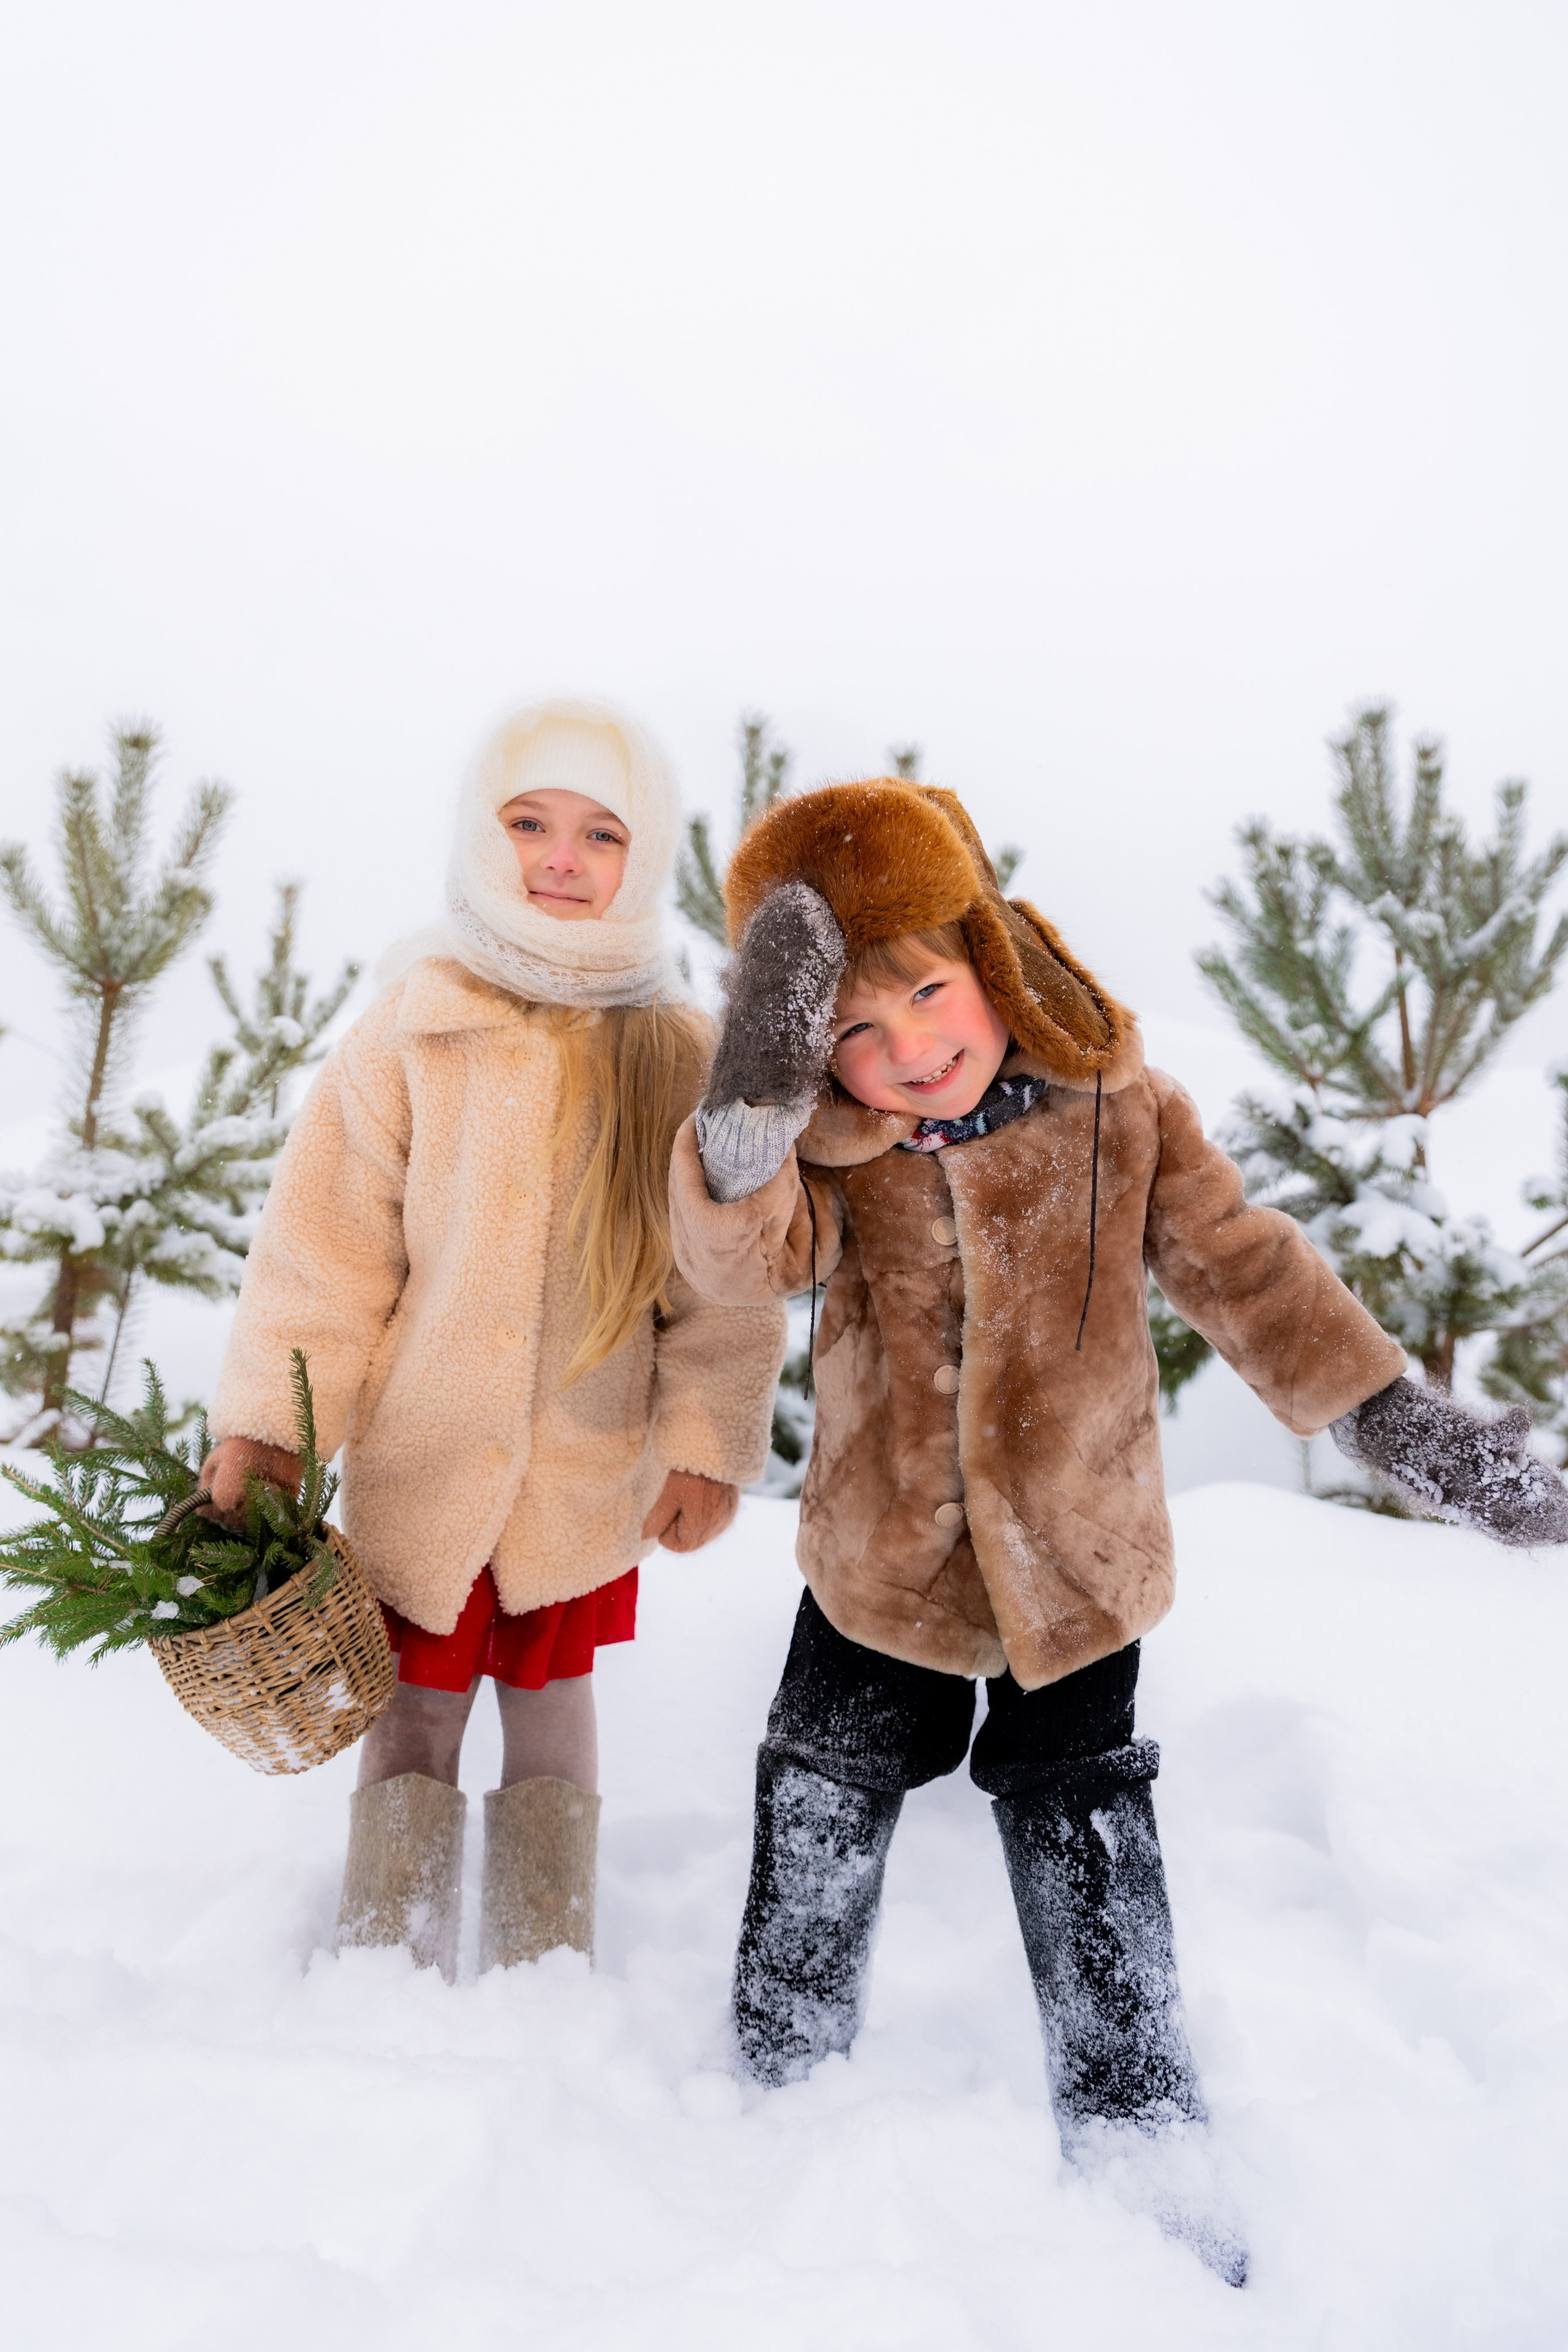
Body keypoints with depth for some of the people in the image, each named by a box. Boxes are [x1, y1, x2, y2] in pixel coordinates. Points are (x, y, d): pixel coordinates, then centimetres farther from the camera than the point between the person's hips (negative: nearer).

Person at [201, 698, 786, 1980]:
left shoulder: (683, 1056, -7)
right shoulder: (414, 1031, -10)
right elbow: (324, 1240, -6)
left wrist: (711, 1441, -6)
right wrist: (264, 1421, -9)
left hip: (592, 1471, 1)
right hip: (423, 1455, 0)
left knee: (551, 1704, 17)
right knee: (417, 1713, 13)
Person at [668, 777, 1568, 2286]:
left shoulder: (1112, 1097, -12)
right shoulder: (828, 1143, -13)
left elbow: (1236, 1263, -6)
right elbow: (740, 1258, -30)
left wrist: (1386, 1410, -11)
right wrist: (751, 1102, -47)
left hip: (1075, 1556, -1)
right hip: (880, 1555, 1)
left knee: (1083, 1834, 11)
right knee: (819, 1814, 15)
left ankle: (1135, 2128, 34)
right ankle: (780, 2074, 41)